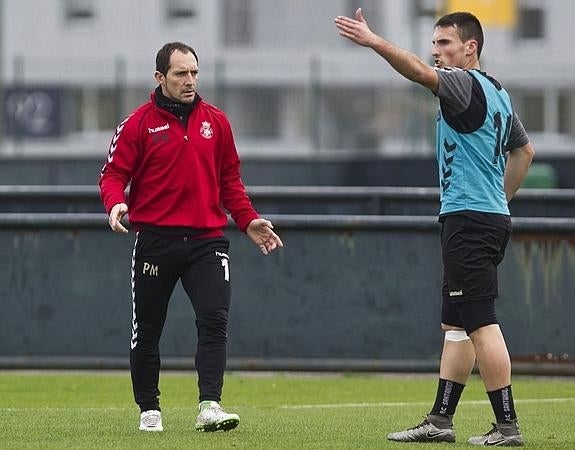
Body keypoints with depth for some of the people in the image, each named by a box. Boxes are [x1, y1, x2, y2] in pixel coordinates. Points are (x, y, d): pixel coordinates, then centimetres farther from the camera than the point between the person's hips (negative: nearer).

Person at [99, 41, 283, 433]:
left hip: (207, 239, 2)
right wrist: (116, 203, -21)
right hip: (156, 238, -2)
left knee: (215, 319, -15)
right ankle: (149, 409, 18)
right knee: (147, 329, 5)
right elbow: (114, 173, -1)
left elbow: (230, 180, 17)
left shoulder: (216, 121, 11)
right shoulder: (139, 123, 0)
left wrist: (248, 221, 8)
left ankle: (210, 405, -20)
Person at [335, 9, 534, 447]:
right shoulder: (497, 92, 18)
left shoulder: (466, 83, -11)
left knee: (480, 324, -10)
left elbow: (423, 73, -30)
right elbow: (524, 150, 29)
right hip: (491, 218, 10)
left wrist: (373, 41, -37)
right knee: (456, 325, 12)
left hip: (469, 220, -10)